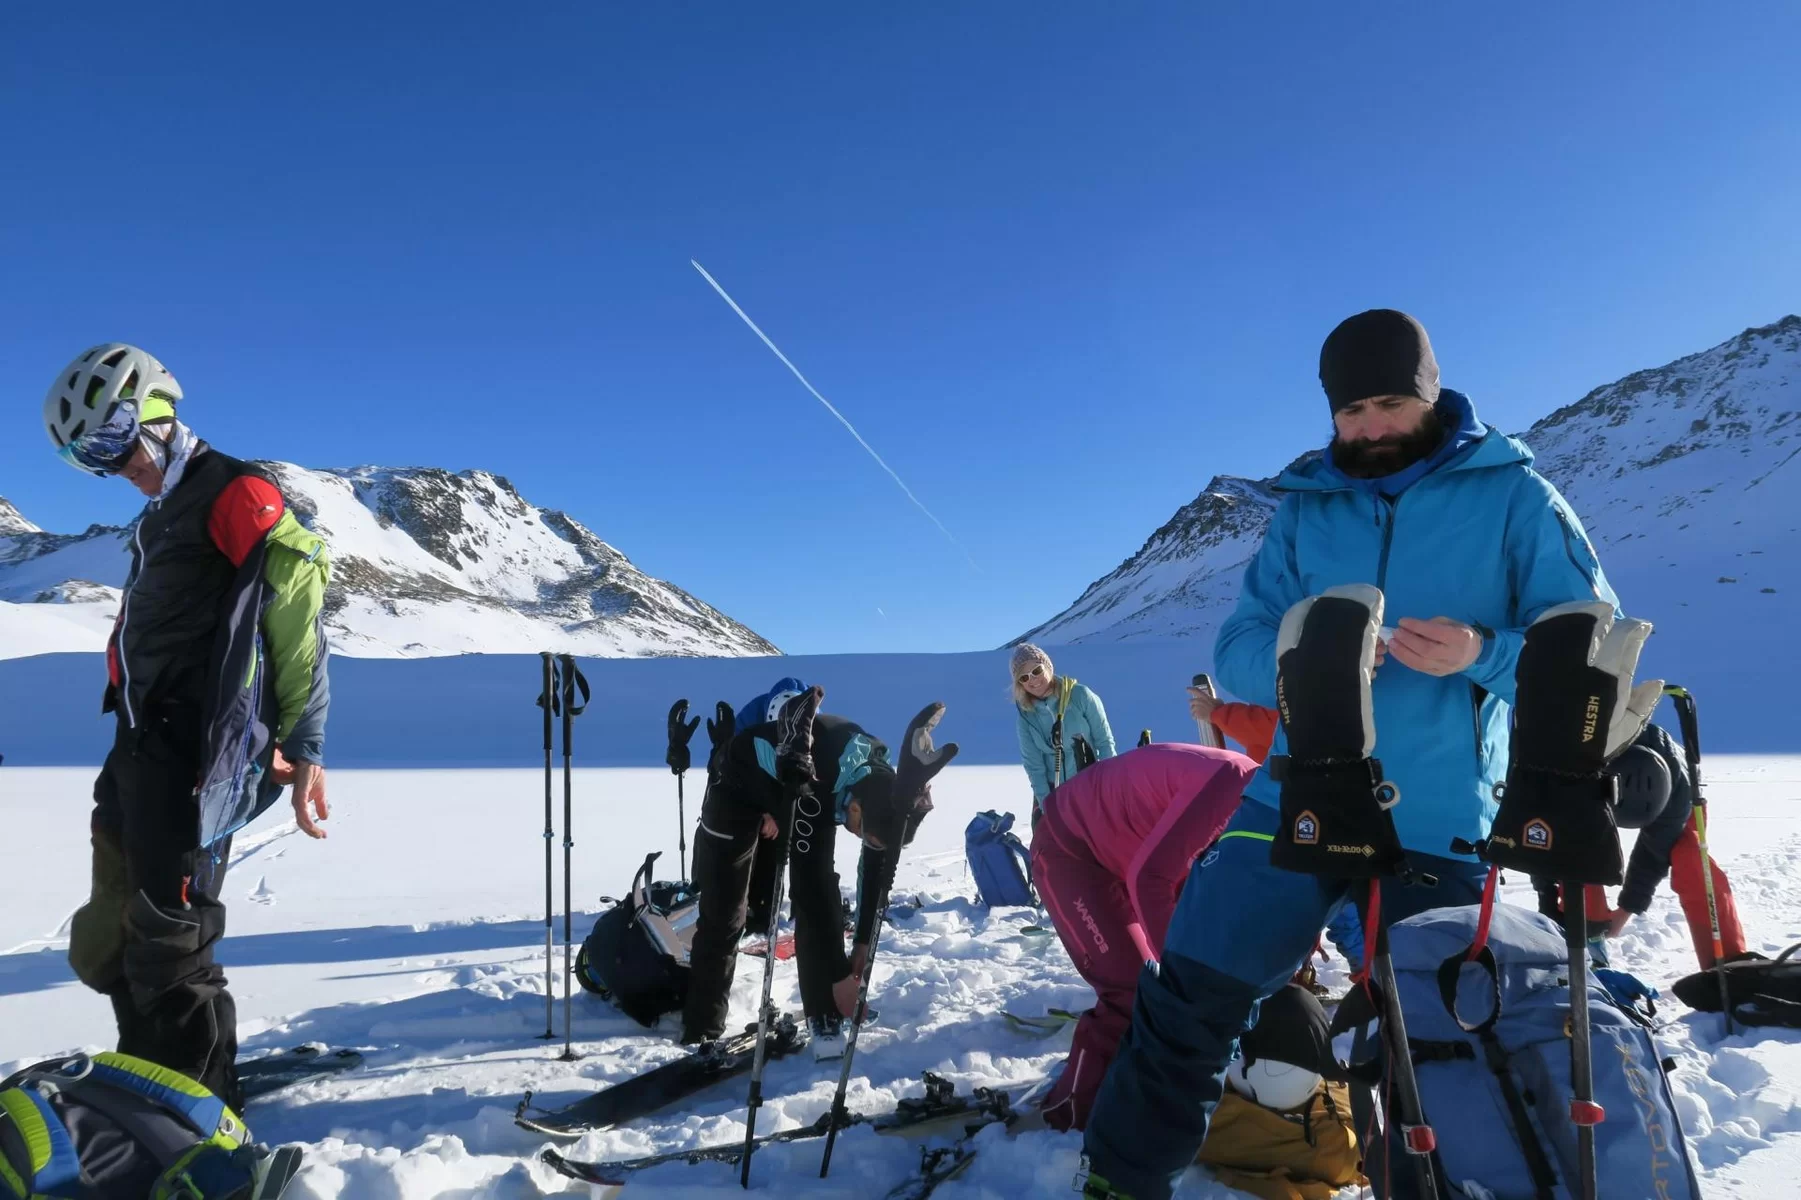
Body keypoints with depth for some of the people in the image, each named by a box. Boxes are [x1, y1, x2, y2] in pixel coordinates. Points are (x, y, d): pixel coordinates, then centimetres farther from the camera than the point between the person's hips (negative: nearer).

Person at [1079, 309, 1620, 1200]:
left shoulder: (1512, 493, -1)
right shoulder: (1304, 505, 6)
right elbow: (1237, 648, 2)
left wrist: (1481, 654, -22)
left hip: (1442, 823, -1)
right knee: (1187, 1003, 0)